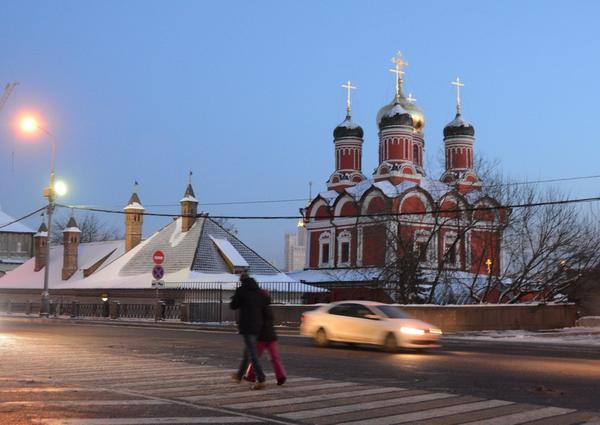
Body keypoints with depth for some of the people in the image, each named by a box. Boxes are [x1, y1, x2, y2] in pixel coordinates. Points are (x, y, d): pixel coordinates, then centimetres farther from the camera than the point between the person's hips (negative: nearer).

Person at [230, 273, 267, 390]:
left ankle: (261, 380, -17)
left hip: (246, 325, -6)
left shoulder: (240, 290, -7)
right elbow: (264, 304, 4)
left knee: (252, 353, -8)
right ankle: (239, 375, 34)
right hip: (257, 324, 7)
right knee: (247, 350, 20)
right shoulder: (259, 291, 8)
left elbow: (233, 306, 1)